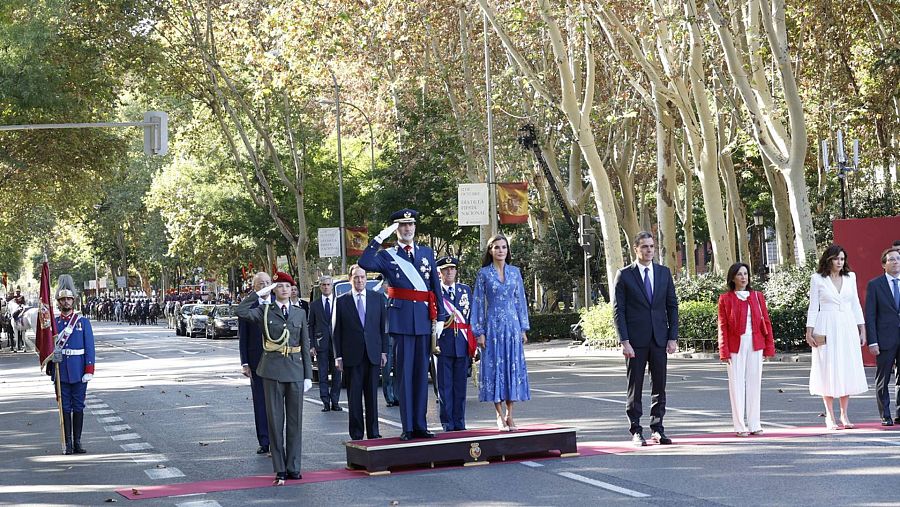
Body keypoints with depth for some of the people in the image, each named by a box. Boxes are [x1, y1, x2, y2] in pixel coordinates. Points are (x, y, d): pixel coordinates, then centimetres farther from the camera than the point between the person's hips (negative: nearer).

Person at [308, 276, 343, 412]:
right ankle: (326, 402, 4)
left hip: (337, 343, 0)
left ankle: (335, 402, 8)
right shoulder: (314, 305, 8)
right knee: (323, 374, 0)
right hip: (321, 343, 0)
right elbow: (311, 326, 7)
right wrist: (311, 345, -1)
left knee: (336, 373, 2)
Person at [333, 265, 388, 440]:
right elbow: (337, 331, 3)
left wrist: (384, 351, 4)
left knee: (372, 395, 5)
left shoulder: (377, 298, 8)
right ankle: (356, 435, 7)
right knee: (354, 397, 1)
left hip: (373, 354, 1)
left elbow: (383, 326, 9)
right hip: (352, 356, -1)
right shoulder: (342, 301, 3)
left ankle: (373, 432, 12)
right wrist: (338, 356, -3)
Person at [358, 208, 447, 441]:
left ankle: (420, 426, 13)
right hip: (401, 319, -3)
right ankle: (407, 427, 2)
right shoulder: (387, 255, 5)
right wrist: (380, 237, -17)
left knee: (421, 373, 7)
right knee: (404, 373, -2)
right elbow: (364, 263, -16)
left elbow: (436, 287, 13)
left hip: (424, 318, 3)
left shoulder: (427, 253, 14)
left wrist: (439, 317, 6)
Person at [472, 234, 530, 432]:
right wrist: (479, 332, -5)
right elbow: (478, 303, 0)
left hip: (512, 326, 2)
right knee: (494, 367, -2)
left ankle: (509, 415, 7)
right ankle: (500, 415, 5)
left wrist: (524, 329, 7)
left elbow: (520, 300, 11)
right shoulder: (483, 273, 1)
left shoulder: (515, 272, 9)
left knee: (512, 366, 0)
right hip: (492, 326, -2)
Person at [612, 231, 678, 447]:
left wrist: (673, 337, 2)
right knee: (635, 387, 2)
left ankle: (657, 429, 12)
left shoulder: (664, 273, 9)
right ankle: (636, 432, 8)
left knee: (659, 385, 5)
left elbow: (672, 306, 10)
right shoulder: (624, 275, -1)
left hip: (659, 339, 3)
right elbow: (618, 310, -4)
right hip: (635, 340, -3)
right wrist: (624, 341, -11)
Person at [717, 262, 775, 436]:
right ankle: (740, 426, 4)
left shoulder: (757, 296, 9)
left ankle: (754, 424, 12)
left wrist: (769, 347, 3)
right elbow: (722, 327, -1)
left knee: (754, 383, 5)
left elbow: (766, 322, 8)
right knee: (737, 384, -1)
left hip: (755, 345, 2)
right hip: (736, 346, -2)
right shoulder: (725, 299, 1)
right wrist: (724, 352, -7)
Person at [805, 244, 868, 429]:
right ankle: (830, 416, 5)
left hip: (848, 327, 3)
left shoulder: (850, 277, 10)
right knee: (828, 369, -1)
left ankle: (844, 414, 13)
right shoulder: (817, 279, 0)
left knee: (848, 369, 3)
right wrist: (809, 331, -5)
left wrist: (862, 329, 9)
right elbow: (813, 307, 1)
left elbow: (856, 305, 13)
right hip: (827, 329, -3)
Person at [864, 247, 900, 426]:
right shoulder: (875, 285, 0)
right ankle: (885, 416, 12)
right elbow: (870, 315, -2)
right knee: (882, 381, 4)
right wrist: (872, 341, -9)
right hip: (885, 340, -2)